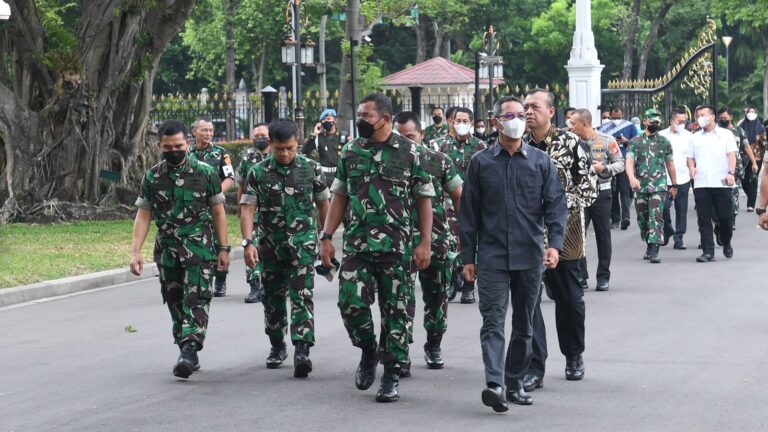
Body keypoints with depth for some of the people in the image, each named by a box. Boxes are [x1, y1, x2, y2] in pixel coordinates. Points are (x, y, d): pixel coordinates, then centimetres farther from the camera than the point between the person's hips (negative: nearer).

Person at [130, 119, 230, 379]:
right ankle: (189, 356, 18)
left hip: (199, 248, -3)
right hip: (167, 250, 4)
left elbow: (218, 212, 3)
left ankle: (189, 350, -23)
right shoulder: (151, 178, 5)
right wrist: (136, 252, -3)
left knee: (196, 299, -14)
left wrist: (223, 249, -1)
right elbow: (143, 215, 5)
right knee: (175, 303, 8)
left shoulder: (206, 173, -1)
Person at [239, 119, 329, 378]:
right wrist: (248, 242, -18)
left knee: (302, 297, -14)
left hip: (303, 245, -2)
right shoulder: (258, 173, -2)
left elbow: (323, 205, 10)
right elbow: (247, 210, -6)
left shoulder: (311, 169, 0)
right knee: (273, 299, 12)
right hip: (271, 247, 2)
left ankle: (302, 351, -21)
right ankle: (277, 347, 30)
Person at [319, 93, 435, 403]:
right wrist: (326, 237, 6)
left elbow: (424, 200, 1)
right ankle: (368, 351, 21)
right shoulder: (350, 152, 9)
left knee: (395, 310, 1)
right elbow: (339, 196, 13)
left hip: (396, 246, -3)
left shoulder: (409, 152, -1)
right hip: (357, 245, 3)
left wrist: (425, 243, -6)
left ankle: (391, 376, 10)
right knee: (351, 303, -7)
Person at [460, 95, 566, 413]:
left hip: (530, 256, 2)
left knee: (524, 325, 9)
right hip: (492, 257, -2)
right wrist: (468, 257, 3)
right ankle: (494, 384, -21)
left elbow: (555, 205, 3)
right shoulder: (480, 163, 4)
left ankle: (515, 383, 20)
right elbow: (469, 213, 6)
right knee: (493, 321, -11)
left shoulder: (541, 162, 5)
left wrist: (554, 243, -12)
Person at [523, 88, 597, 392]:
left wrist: (564, 205, -17)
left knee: (570, 299, 11)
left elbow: (589, 186, -5)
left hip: (564, 232, -1)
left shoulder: (570, 143, -4)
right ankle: (535, 367, -3)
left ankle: (574, 356, 31)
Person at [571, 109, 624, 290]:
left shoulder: (607, 141, -3)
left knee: (603, 236, 6)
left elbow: (620, 163, -1)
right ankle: (580, 277, 4)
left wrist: (604, 169, -16)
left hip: (601, 193, -1)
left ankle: (603, 277, 15)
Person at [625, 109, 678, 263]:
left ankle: (654, 251, -17)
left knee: (656, 217, -13)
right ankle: (649, 245, 28)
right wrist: (632, 178, -25)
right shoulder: (635, 142, 5)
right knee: (642, 219, 9)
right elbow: (629, 162, -7)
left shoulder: (664, 142, 8)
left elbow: (670, 164, 15)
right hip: (640, 186, 1)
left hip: (659, 186, -1)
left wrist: (674, 185, 17)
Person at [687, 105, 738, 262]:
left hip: (721, 183, -3)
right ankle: (708, 252, -2)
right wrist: (691, 168, -3)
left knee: (725, 217, 0)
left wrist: (731, 173, -16)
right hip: (701, 184, 3)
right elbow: (691, 157, 19)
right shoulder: (695, 137, 16)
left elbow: (731, 155, -1)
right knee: (704, 219, -2)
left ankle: (726, 244, 24)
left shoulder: (725, 134, 6)